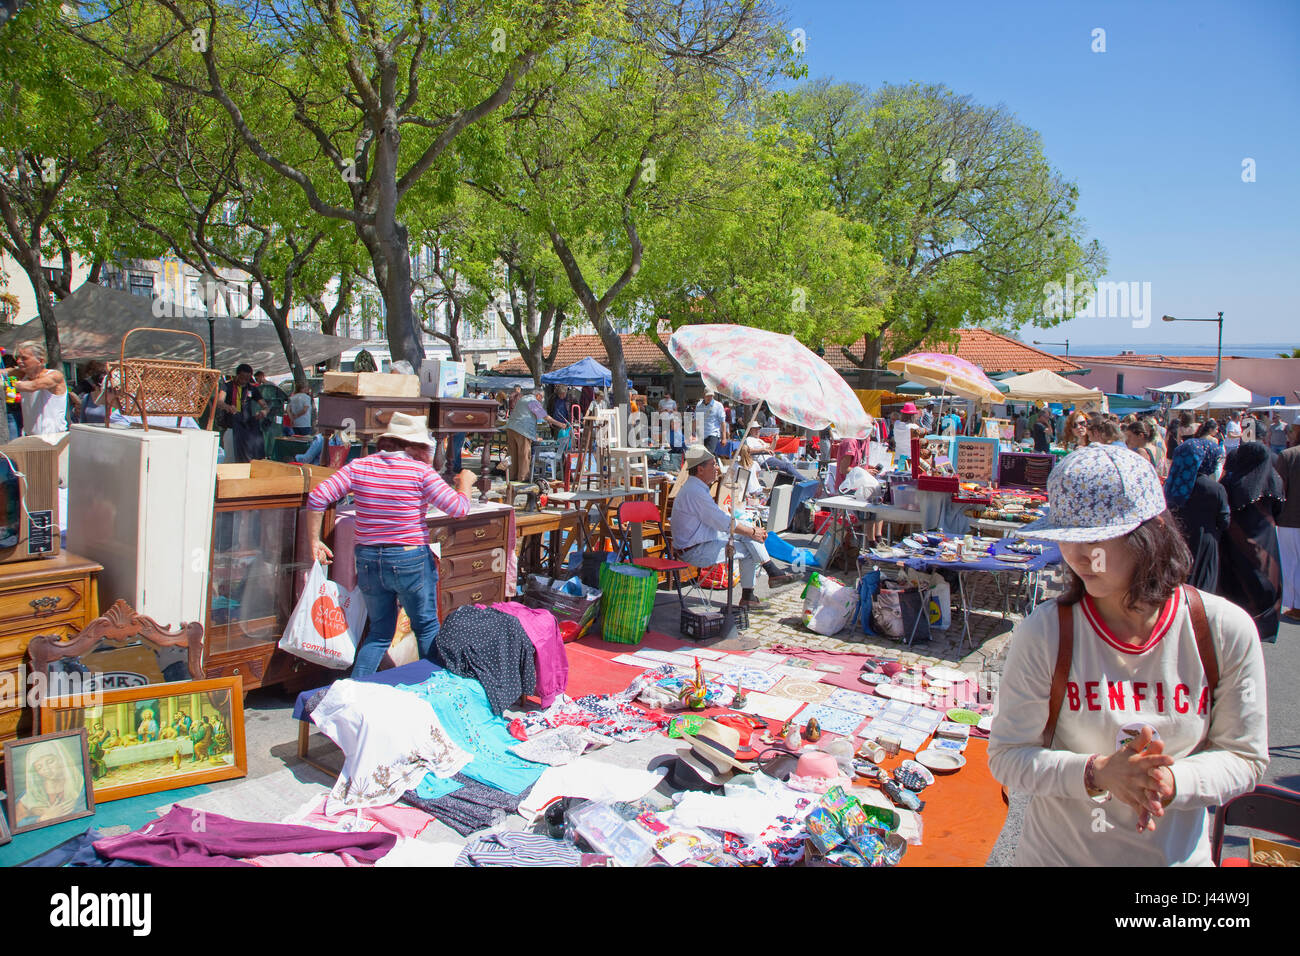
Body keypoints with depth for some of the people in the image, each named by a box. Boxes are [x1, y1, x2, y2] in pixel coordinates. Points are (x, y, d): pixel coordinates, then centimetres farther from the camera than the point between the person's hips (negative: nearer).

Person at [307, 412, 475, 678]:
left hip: (368, 559, 4)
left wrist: (315, 541, 7)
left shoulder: (358, 467, 2)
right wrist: (465, 482, 10)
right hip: (410, 560, -4)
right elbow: (458, 508, -9)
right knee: (427, 627, 15)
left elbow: (316, 498, -2)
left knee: (380, 631, 19)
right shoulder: (420, 471, -10)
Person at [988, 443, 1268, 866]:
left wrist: (1172, 781, -21)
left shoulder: (1226, 630, -13)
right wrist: (1097, 773, -29)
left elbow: (1245, 757, -3)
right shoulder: (1042, 633, -20)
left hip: (1177, 853, 2)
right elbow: (1007, 756, -14)